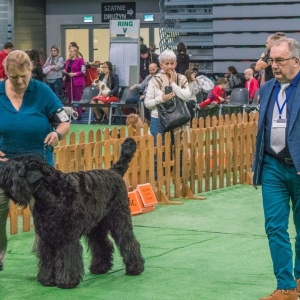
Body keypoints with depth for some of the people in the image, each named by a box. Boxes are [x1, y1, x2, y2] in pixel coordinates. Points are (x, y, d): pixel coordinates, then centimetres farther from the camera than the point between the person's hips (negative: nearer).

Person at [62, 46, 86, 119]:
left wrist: (74, 74, -17)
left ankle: (79, 114, -3)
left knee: (78, 98, -6)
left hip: (77, 82, -7)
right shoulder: (68, 61, 15)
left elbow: (83, 71, -10)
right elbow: (66, 70, 25)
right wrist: (64, 71, 2)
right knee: (70, 98, 7)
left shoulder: (80, 60, -6)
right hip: (69, 81, 7)